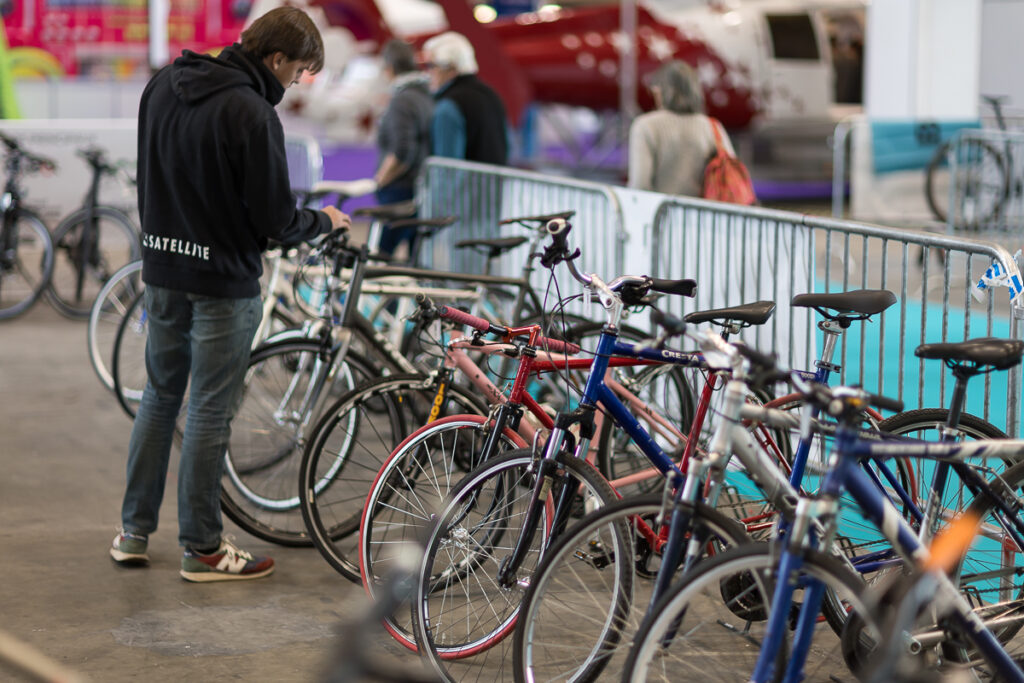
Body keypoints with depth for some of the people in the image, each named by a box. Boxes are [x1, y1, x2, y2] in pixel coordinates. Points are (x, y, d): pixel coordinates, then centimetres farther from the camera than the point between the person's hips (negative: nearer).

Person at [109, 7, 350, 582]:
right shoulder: (252, 114, -21)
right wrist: (324, 221, 2)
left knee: (160, 396, 18)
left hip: (161, 269, 7)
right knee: (211, 412, 2)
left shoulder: (163, 84, 4)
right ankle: (203, 549, 11)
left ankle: (134, 532, 23)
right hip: (223, 281, -7)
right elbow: (276, 219, -17)